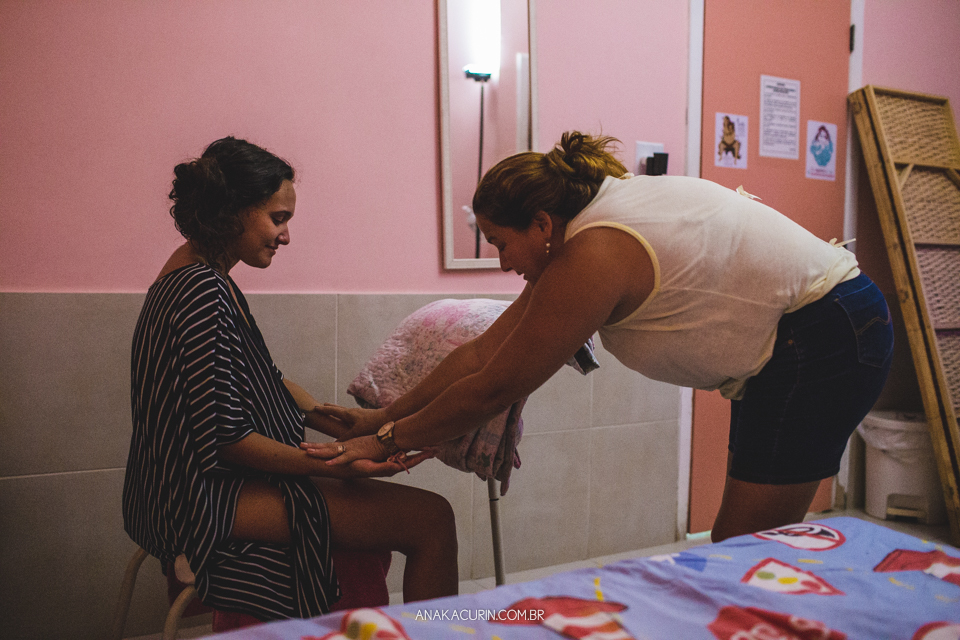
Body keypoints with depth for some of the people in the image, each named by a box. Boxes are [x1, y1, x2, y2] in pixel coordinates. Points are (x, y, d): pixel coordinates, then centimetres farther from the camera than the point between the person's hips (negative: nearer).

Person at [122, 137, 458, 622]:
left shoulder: (205, 278, 12)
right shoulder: (201, 291, -20)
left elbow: (269, 383, 14)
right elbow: (225, 438, -22)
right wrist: (340, 467, -20)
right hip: (202, 497, -11)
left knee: (377, 503, 25)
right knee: (432, 519, -15)